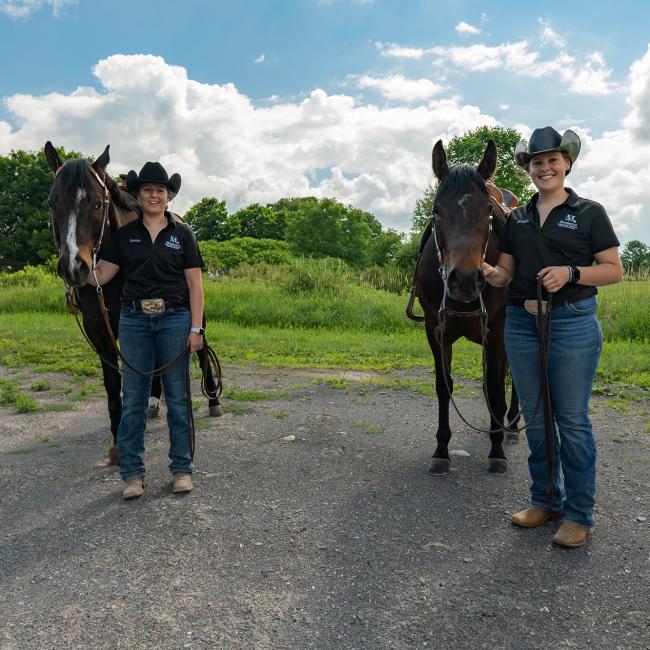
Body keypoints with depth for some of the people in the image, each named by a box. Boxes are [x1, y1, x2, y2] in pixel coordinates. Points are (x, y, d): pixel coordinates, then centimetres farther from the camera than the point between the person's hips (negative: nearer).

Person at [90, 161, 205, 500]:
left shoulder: (182, 233, 3)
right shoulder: (124, 234, 8)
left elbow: (195, 284, 0)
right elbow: (100, 276, 5)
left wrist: (196, 328, -7)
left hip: (175, 319, -2)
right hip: (133, 320, 2)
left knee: (177, 396, 5)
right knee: (133, 397, 4)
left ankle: (182, 468, 16)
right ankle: (132, 472, 14)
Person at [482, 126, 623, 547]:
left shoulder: (589, 212, 1)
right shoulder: (517, 217, 12)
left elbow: (614, 270, -1)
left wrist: (571, 273, -18)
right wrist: (491, 274, -9)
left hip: (573, 322, -4)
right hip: (521, 322, 5)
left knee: (572, 419, 0)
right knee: (535, 417, 11)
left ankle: (580, 513, 14)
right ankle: (546, 500, 26)